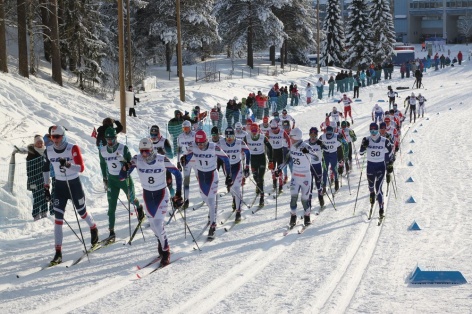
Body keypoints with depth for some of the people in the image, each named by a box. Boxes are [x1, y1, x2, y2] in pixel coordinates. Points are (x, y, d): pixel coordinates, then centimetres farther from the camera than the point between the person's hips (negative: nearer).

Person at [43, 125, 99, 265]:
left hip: (74, 183, -3)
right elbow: (45, 169, 11)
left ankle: (94, 229, 51)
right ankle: (58, 253, -9)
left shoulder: (73, 149, -17)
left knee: (81, 212, 14)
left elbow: (81, 168, -24)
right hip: (59, 185, 3)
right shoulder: (48, 151, -4)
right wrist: (46, 187, 9)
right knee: (58, 217, -8)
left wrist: (68, 165, -41)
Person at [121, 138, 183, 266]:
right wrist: (125, 168, -38)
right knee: (152, 224, 11)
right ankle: (161, 243, 41)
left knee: (158, 223, -13)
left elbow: (177, 174, -10)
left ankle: (165, 251, 8)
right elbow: (123, 176, -15)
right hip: (147, 194, 3)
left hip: (161, 194, -3)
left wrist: (178, 194, -11)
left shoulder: (162, 160, -22)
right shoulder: (137, 160, -15)